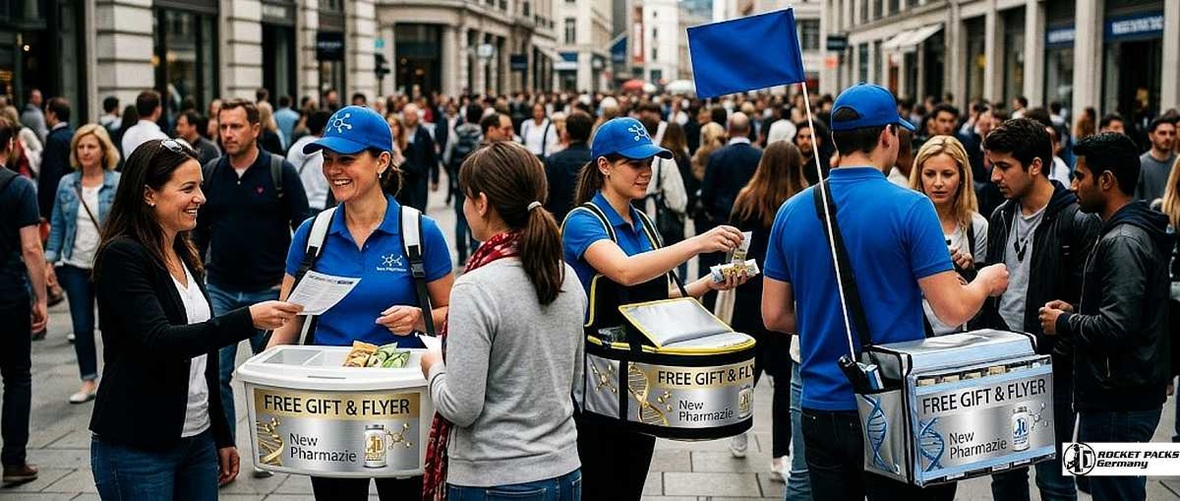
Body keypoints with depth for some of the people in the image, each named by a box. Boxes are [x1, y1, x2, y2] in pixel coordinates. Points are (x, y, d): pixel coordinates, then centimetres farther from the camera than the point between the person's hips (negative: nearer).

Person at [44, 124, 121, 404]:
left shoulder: (119, 184, -7)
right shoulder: (66, 184, 5)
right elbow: (57, 225, 10)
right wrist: (50, 260, 3)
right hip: (75, 267, 3)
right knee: (82, 326, 7)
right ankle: (89, 381, 18)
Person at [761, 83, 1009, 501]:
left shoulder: (792, 211, 1)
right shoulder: (910, 207, -12)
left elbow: (774, 316, 5)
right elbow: (953, 310, -13)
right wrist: (986, 281, 7)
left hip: (821, 406, 4)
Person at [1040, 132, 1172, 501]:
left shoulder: (1122, 242, -19)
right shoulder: (1141, 232, 13)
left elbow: (1115, 327, -27)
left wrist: (1064, 323, -11)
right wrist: (1076, 311, 10)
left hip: (1118, 404, -10)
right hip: (1135, 395, 10)